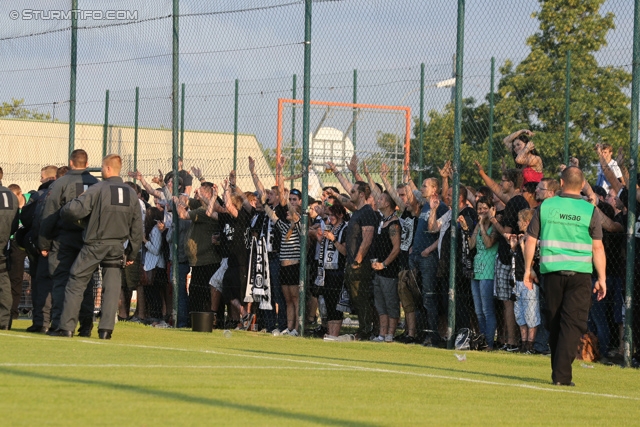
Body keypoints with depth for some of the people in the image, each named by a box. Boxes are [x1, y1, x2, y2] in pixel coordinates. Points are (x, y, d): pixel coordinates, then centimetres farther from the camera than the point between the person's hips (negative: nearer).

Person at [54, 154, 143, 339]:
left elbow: (75, 210, -21)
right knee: (111, 288, 5)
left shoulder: (97, 189, -11)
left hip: (94, 246, -4)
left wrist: (64, 211, 2)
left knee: (76, 284, 5)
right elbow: (137, 227, 8)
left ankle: (67, 327, 4)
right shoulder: (131, 194, 5)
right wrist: (131, 253, 16)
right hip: (117, 247, 4)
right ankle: (106, 329, -4)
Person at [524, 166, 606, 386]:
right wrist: (602, 278, 3)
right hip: (580, 273, -2)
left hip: (552, 271, 2)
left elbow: (531, 240, 5)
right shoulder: (590, 211, -2)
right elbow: (597, 247, -3)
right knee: (573, 324, -4)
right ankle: (562, 374, -14)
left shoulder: (545, 206, 3)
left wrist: (527, 270, 14)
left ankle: (558, 371, 21)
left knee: (554, 323, 13)